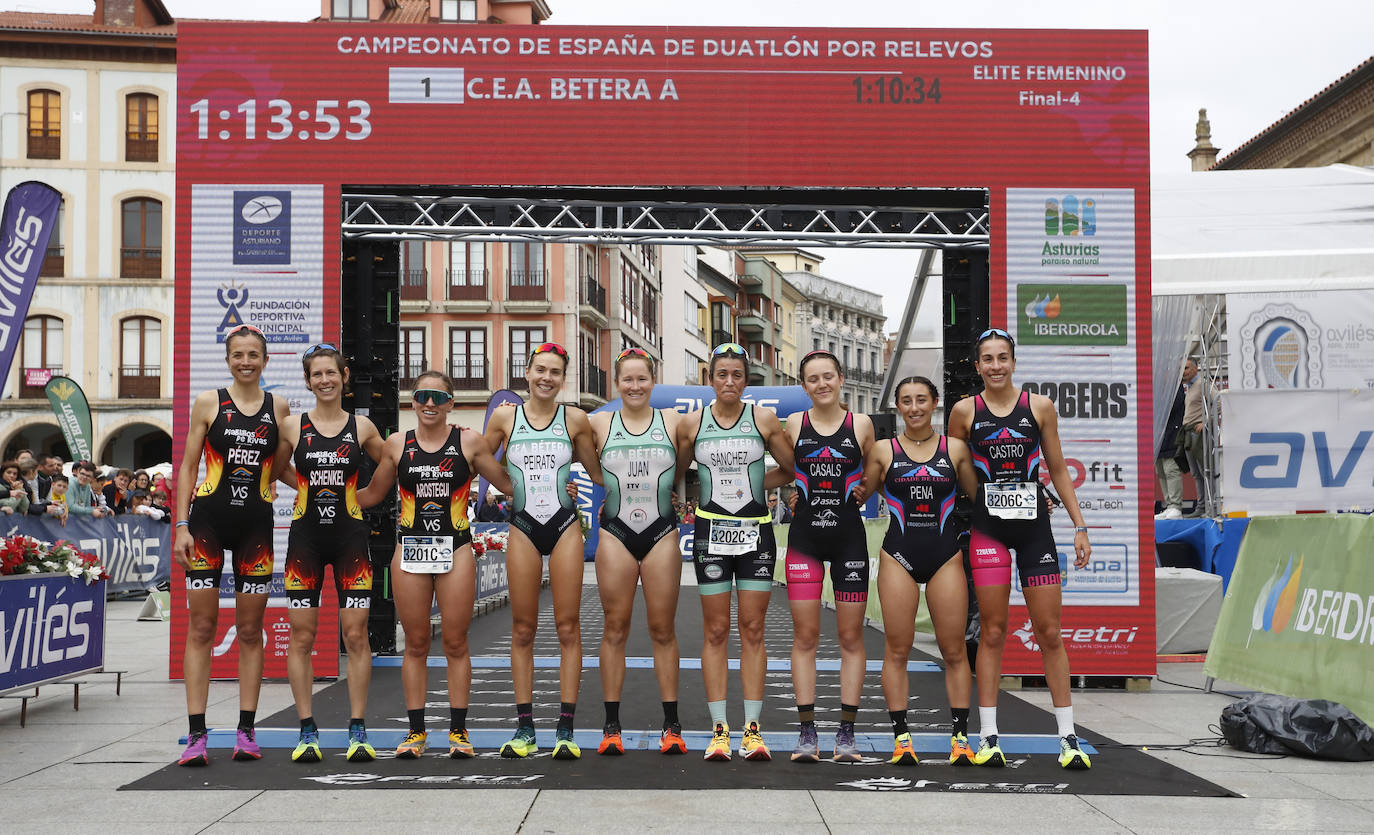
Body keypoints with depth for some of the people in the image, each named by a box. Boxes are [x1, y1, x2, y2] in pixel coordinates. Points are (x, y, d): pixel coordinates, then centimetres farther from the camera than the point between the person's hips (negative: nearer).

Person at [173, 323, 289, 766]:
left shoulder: (278, 407, 7)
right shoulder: (208, 402, 3)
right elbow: (188, 466, 3)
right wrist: (181, 525, -3)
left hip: (256, 524, 2)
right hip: (208, 519, -1)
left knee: (250, 630, 6)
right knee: (201, 627, -2)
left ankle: (246, 730, 13)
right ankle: (196, 735, 2)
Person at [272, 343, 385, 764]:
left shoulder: (362, 426, 4)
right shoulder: (292, 426, 4)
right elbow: (273, 474, 15)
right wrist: (311, 490, 10)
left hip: (350, 536, 0)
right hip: (305, 536, 0)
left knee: (355, 634, -3)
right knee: (301, 635, 0)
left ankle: (357, 730, 5)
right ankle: (307, 730, 9)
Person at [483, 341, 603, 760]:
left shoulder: (575, 419, 4)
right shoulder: (505, 417, 4)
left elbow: (597, 473, 11)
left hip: (565, 526, -1)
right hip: (523, 527, 1)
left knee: (567, 628, -1)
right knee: (522, 630, 4)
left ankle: (566, 729, 3)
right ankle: (524, 728, 11)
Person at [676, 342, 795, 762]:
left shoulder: (765, 419, 2)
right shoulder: (691, 424, 4)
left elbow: (790, 468, 9)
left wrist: (759, 485, 6)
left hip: (756, 530, 0)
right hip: (710, 530, 0)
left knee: (752, 630, 1)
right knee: (716, 631, 1)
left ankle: (752, 730, 5)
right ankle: (719, 730, 5)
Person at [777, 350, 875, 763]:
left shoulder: (861, 424, 2)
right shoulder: (793, 424, 3)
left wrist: (862, 491, -1)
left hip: (849, 536, 0)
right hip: (804, 537, 0)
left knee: (851, 636, 3)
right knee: (805, 635, 0)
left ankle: (847, 733, 10)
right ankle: (807, 733, 7)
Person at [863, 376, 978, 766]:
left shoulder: (956, 449, 6)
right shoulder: (884, 451, 5)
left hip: (946, 555, 1)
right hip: (898, 557, 0)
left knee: (955, 650, 1)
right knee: (896, 650, 0)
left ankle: (960, 737, 9)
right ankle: (901, 737, 7)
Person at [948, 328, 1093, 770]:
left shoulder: (1039, 406, 3)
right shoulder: (965, 410, 1)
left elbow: (1058, 470, 8)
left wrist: (1079, 525, 5)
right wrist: (985, 500, 6)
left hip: (1035, 526, 1)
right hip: (989, 529, -1)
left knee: (1050, 633, 2)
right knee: (993, 632, 2)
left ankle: (1068, 737, 11)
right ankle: (988, 737, 8)